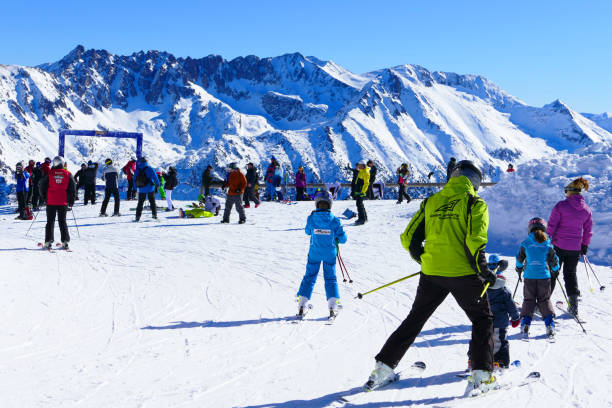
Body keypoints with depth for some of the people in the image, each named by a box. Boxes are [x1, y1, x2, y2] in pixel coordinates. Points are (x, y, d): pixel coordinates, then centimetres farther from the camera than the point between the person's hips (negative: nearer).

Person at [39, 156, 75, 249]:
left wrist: (44, 196, 15)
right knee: (63, 221, 9)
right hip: (63, 202, 1)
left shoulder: (49, 173, -3)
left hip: (51, 201, -1)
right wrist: (71, 201, 12)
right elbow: (73, 187, 3)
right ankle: (65, 242, 5)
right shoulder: (67, 174, 0)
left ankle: (48, 241, -1)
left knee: (50, 221, 5)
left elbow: (42, 185, 1)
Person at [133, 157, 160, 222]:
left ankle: (137, 217, 2)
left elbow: (134, 180, 8)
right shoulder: (149, 168, -8)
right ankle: (154, 215, 7)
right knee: (152, 202, 9)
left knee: (140, 203, 8)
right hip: (150, 189, -2)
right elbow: (155, 177, -9)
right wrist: (157, 184, 2)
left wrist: (135, 189, 16)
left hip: (141, 190, 2)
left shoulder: (137, 170, 2)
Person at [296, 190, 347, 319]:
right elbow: (343, 239, -9)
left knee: (309, 277, 11)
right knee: (331, 278, 11)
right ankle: (332, 307, 2)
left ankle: (302, 306, 6)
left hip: (314, 253, 1)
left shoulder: (311, 218, -12)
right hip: (330, 254, 0)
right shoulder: (335, 221, -13)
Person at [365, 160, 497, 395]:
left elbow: (409, 238, 7)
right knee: (483, 319, 15)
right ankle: (481, 375, 4)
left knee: (414, 320, 16)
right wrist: (483, 269, -7)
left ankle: (383, 368, 16)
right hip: (463, 274, -4)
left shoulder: (431, 202, 10)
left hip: (432, 272, 4)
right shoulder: (475, 203, -2)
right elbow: (475, 240, -16)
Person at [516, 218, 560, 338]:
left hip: (529, 276, 0)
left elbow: (519, 258, 8)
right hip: (544, 276, 0)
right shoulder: (548, 244, 0)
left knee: (528, 300, 9)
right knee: (544, 300, 11)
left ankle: (525, 323, -2)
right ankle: (549, 325, 2)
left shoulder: (525, 243, -1)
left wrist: (519, 269, 28)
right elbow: (554, 260, 7)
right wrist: (555, 269, 29)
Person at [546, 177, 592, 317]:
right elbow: (588, 230, 11)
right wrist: (585, 245, 22)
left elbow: (551, 225, -11)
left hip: (559, 245, -4)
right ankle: (573, 301, 7)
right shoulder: (586, 209, 4)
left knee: (552, 273, 7)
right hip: (575, 248, 4)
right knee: (570, 274, 17)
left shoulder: (561, 205, -11)